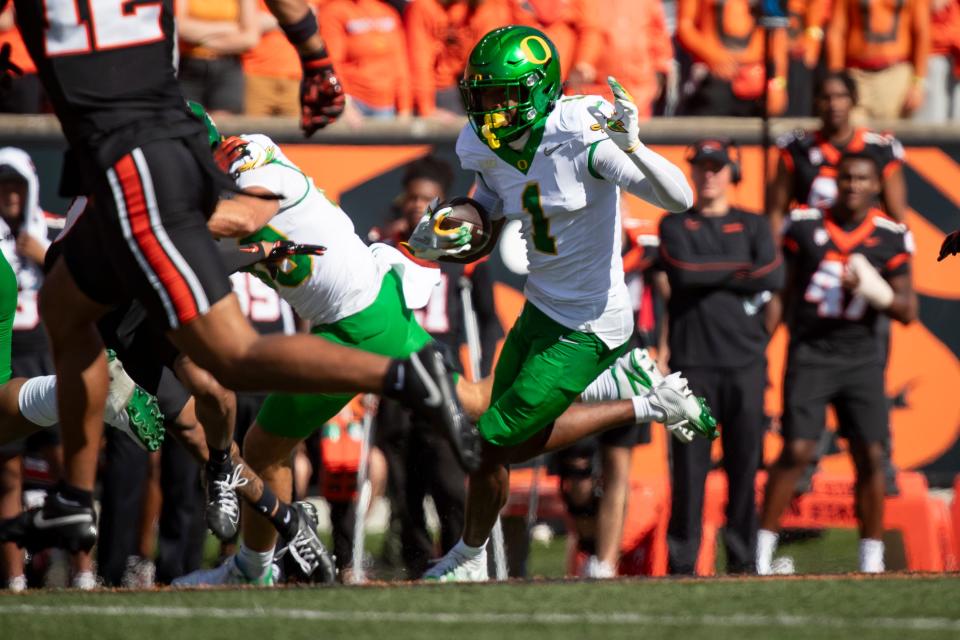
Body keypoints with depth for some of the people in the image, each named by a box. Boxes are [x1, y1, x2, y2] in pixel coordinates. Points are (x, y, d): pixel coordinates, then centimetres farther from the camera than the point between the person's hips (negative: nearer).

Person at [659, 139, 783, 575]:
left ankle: (742, 558, 5)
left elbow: (773, 277, -4)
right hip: (693, 359, -1)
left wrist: (711, 274, -2)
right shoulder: (675, 226, 12)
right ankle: (682, 562, -3)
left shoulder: (752, 227, 14)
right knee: (689, 463, -5)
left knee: (745, 461, 0)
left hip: (744, 360, 1)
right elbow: (683, 270, -8)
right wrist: (739, 271, -2)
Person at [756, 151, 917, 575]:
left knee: (870, 456, -1)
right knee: (796, 452, -10)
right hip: (810, 354, -2)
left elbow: (907, 310, 2)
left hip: (861, 357, 2)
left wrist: (873, 292, -16)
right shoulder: (805, 226, 0)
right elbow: (785, 292, 8)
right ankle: (762, 550, -2)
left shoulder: (890, 238, 2)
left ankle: (872, 561, 8)